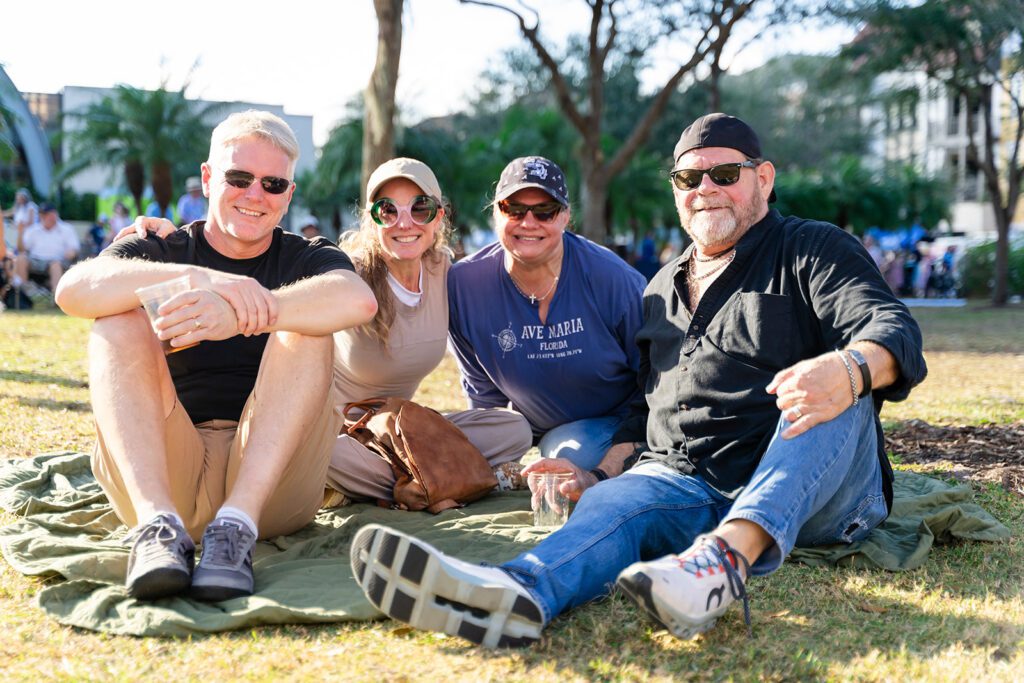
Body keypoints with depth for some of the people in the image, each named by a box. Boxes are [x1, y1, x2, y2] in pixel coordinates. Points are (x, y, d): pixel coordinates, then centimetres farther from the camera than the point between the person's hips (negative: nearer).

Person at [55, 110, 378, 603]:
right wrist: (197, 277, -28)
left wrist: (239, 314, -32)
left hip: (271, 479, 0)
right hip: (161, 474, 1)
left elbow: (358, 300, -16)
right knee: (120, 321, -16)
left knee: (305, 326, -18)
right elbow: (73, 290, -12)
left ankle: (237, 524, -33)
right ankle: (157, 521, -35)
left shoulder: (306, 260, 12)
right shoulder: (159, 251, 13)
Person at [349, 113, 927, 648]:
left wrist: (851, 369, -36)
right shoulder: (663, 289, 25)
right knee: (619, 500, -29)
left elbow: (891, 328, -11)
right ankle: (521, 592, -62)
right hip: (685, 485, 3)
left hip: (814, 492, -3)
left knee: (828, 391, -32)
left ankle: (731, 555, -54)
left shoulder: (814, 251, 7)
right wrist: (599, 476, 11)